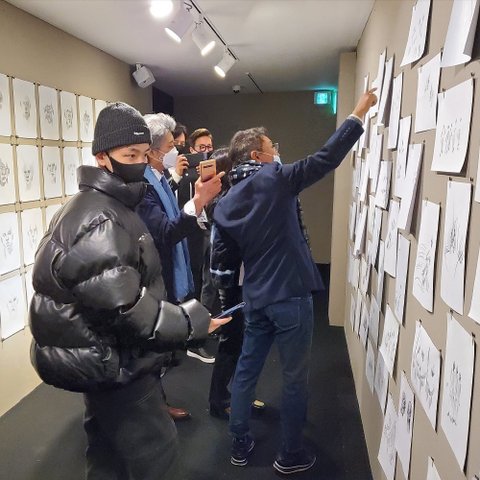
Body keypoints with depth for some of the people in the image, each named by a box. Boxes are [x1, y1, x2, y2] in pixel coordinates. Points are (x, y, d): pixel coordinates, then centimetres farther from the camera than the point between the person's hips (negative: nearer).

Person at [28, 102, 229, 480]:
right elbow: (122, 306, -30)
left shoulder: (109, 209, 11)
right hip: (111, 364, -10)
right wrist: (191, 321, -21)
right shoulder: (97, 221, -25)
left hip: (103, 358, 10)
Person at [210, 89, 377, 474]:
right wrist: (360, 112, -3)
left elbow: (223, 259, 8)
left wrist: (227, 290, 24)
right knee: (295, 378, 10)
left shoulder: (225, 204, 5)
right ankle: (291, 456, 25)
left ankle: (240, 445, 33)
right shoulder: (274, 180, -11)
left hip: (255, 298, 6)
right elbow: (327, 158, -12)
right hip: (290, 297, -6)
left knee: (246, 370, 18)